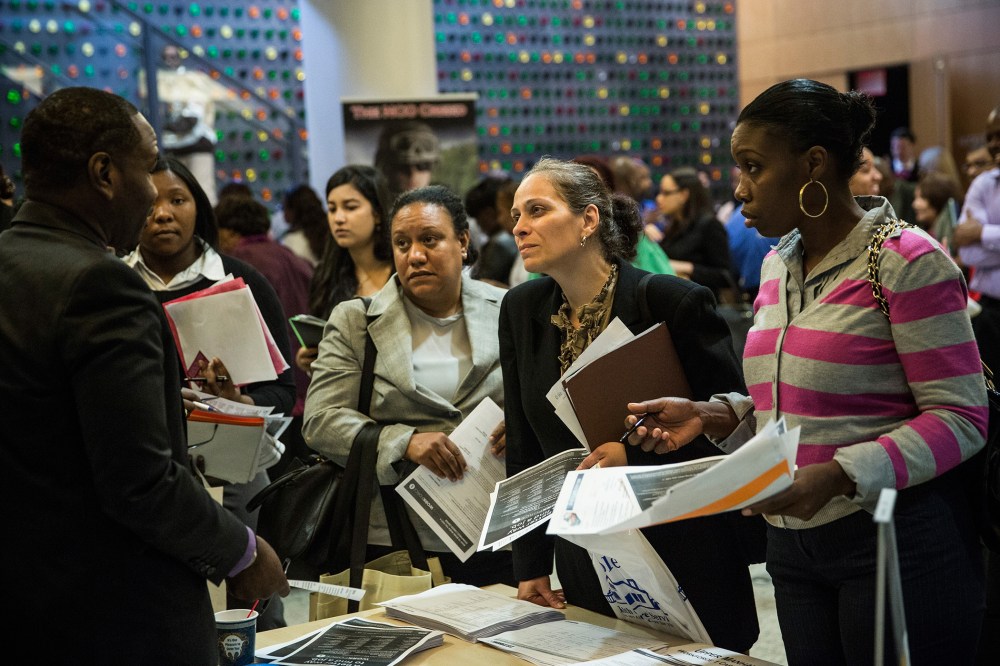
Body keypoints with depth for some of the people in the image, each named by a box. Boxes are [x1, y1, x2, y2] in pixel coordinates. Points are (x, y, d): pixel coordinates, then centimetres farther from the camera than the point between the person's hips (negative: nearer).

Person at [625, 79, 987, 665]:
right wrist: (714, 415, 2)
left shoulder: (907, 261, -11)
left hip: (895, 540, -7)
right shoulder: (778, 268, 12)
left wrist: (838, 476, -25)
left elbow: (961, 417, -15)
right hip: (794, 545, 7)